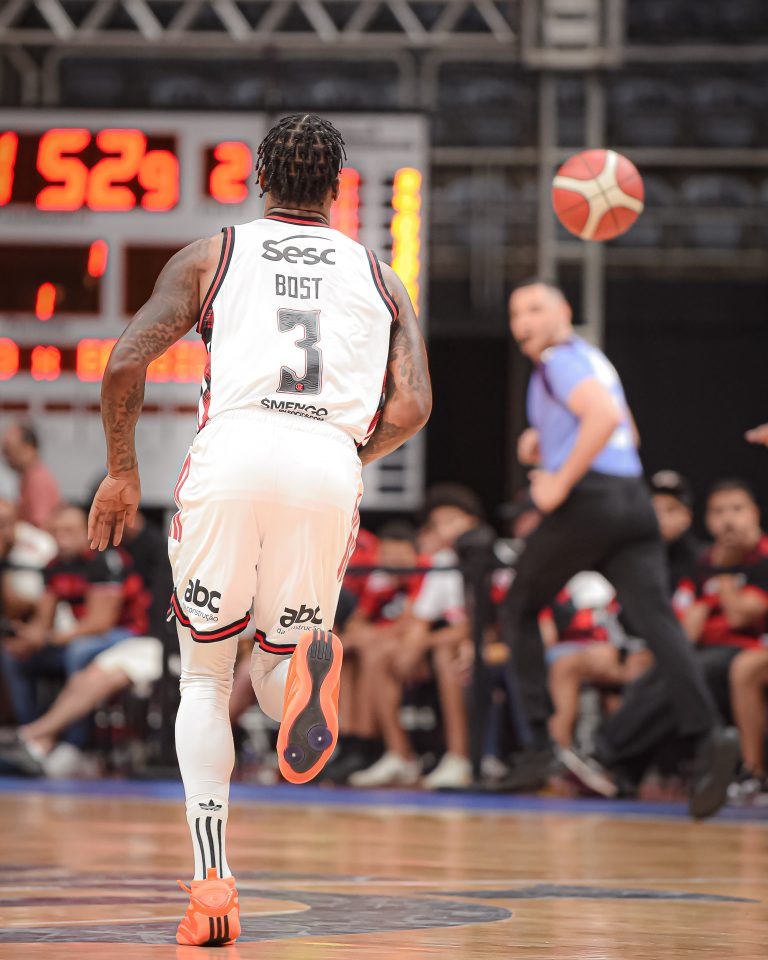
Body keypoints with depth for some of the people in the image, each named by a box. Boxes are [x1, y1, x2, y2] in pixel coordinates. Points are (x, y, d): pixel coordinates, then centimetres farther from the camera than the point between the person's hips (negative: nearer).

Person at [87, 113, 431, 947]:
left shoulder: (211, 257, 19)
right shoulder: (377, 277, 24)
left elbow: (126, 363, 6)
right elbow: (411, 407, 9)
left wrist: (121, 471, 19)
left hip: (234, 450, -1)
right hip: (329, 467, 1)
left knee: (205, 678, 16)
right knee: (276, 671, 18)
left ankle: (211, 882, 0)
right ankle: (309, 667, -23)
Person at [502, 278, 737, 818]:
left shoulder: (561, 359, -5)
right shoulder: (591, 359, 25)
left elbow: (606, 415, -23)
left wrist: (560, 481, -18)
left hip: (588, 501, -7)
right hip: (633, 498, 7)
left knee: (520, 609, 13)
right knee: (657, 620, -9)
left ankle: (541, 740, 7)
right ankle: (709, 737, -29)